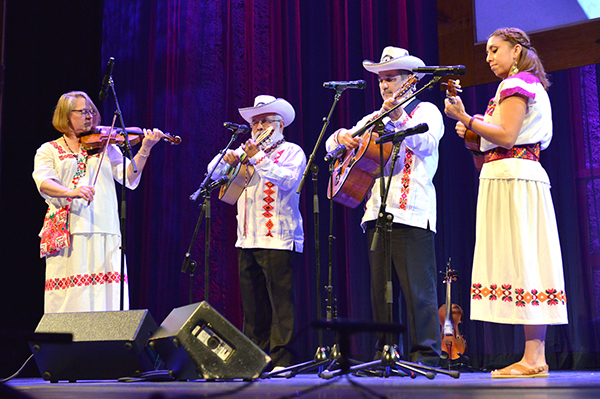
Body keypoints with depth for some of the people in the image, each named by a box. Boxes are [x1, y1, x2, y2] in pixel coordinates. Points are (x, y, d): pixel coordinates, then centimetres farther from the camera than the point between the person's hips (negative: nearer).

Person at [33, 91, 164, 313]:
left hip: (104, 232, 2)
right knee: (70, 297, -7)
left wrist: (144, 150, -11)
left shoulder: (105, 146, 17)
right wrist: (70, 192, -27)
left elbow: (129, 177, 4)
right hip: (68, 233, -1)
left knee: (107, 295, -5)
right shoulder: (48, 151, 12)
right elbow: (43, 182, -8)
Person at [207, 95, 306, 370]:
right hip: (247, 240, 6)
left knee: (281, 303, -8)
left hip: (279, 239, -6)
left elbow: (289, 179, -13)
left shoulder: (291, 151, 5)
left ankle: (282, 361, -6)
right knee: (252, 306, 7)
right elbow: (213, 173, 18)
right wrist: (227, 160, -2)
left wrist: (258, 159, -14)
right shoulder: (247, 150, 21)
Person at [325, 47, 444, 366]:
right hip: (377, 212, 7)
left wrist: (400, 118, -29)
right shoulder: (373, 119, 24)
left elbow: (425, 144, -14)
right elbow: (331, 145, 24)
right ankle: (386, 354, 13)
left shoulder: (425, 110, 7)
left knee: (417, 289, -8)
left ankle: (426, 355, -3)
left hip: (411, 211, -6)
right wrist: (342, 136, 1)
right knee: (380, 289, 7)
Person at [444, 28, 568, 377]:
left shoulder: (515, 84, -4)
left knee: (520, 260, -12)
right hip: (526, 175, 10)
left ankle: (532, 359, -12)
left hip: (510, 176, -10)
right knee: (528, 261, 5)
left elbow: (506, 136, -16)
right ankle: (537, 356, 5)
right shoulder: (533, 86, 25)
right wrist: (474, 133, 15)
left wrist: (465, 118, -17)